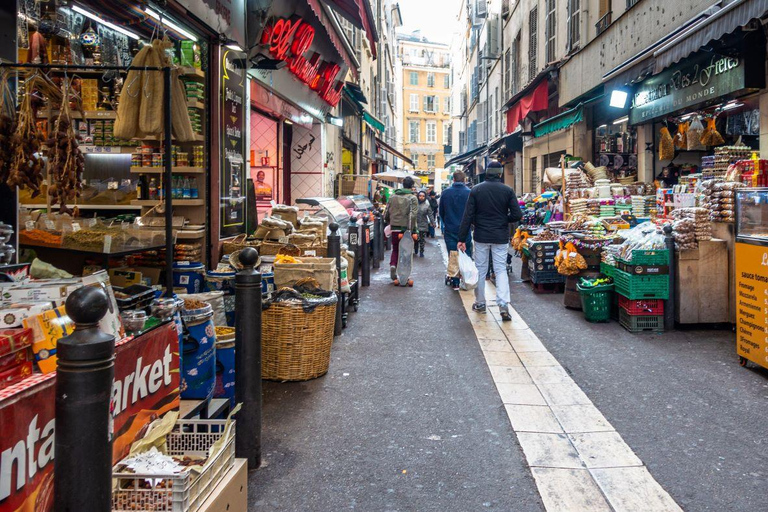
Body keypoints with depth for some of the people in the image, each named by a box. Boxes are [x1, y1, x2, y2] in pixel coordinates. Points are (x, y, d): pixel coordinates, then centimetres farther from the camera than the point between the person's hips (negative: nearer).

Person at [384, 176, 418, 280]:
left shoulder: (393, 196, 7)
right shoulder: (412, 198, -7)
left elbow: (387, 212, 9)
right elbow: (413, 215, -16)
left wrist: (387, 222, 23)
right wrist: (412, 229, -15)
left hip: (394, 227, 3)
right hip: (406, 228, -3)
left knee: (395, 249, 17)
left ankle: (393, 265, -7)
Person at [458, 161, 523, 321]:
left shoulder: (476, 190, -2)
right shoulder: (507, 190, -4)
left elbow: (468, 216, -5)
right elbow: (517, 215, -8)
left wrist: (462, 238, -3)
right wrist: (504, 220, 12)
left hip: (481, 237, 0)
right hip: (501, 237, 0)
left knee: (480, 269, 12)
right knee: (501, 269, 4)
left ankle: (480, 303, 21)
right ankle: (503, 305, -10)